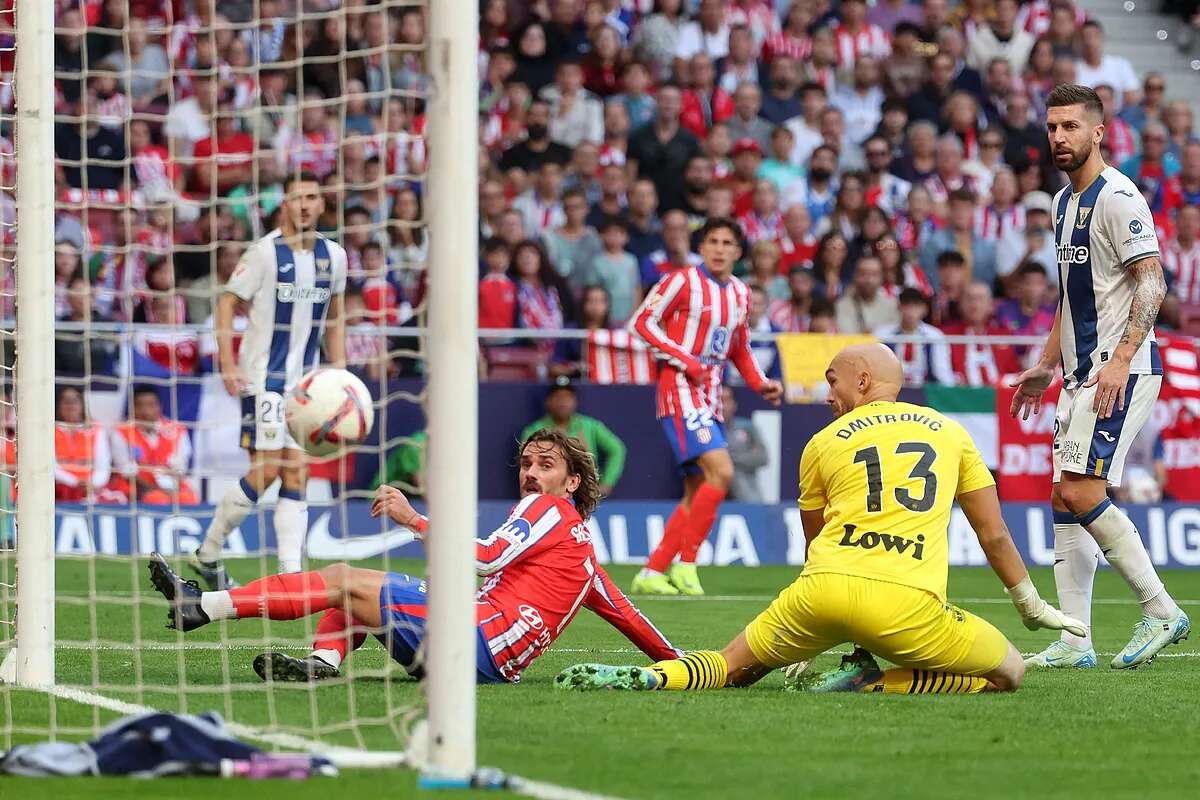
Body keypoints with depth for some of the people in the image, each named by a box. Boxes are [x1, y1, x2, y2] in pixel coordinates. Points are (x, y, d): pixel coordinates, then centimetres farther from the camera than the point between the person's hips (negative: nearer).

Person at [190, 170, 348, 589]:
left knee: (296, 473, 0)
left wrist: (338, 367, 12)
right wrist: (227, 364, -15)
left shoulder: (333, 256, 6)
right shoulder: (266, 251, -10)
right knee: (266, 469, -10)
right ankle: (207, 553, 6)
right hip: (262, 377, -6)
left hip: (305, 379, 6)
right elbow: (227, 300, -7)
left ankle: (291, 571, -2)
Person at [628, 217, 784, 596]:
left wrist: (761, 384, 10)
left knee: (697, 494, 6)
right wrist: (686, 361, -16)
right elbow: (642, 322, -8)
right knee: (721, 471, -22)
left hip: (711, 395, 8)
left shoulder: (740, 293, 13)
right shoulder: (683, 281, -8)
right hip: (680, 390, -8)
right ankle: (685, 565, -15)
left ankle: (651, 573, 12)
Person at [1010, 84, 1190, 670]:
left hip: (1123, 369, -10)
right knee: (1065, 499, 5)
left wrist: (1120, 359, -27)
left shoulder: (1118, 198, -12)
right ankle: (1074, 642, 6)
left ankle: (1160, 610, -9)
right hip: (1082, 373, 10)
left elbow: (1151, 284, -18)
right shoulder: (1064, 202, 17)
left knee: (1080, 489, -18)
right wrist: (1047, 365, 24)